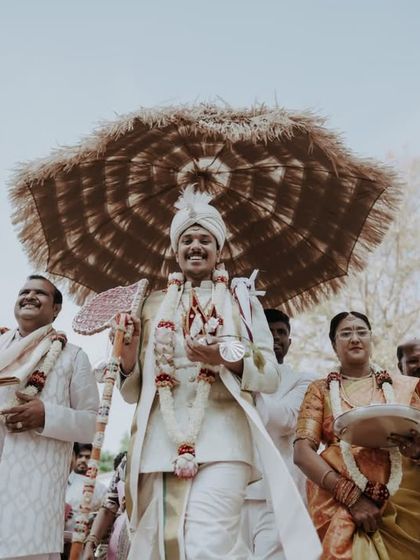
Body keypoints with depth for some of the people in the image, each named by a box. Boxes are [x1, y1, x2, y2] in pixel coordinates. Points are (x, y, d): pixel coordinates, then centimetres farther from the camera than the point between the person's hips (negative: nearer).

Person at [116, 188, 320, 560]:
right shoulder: (154, 305, 18)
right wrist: (127, 359, -5)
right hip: (160, 444, 3)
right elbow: (133, 391, 17)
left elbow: (271, 375, 5)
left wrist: (227, 357, -14)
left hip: (220, 439, -3)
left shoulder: (241, 299, 13)